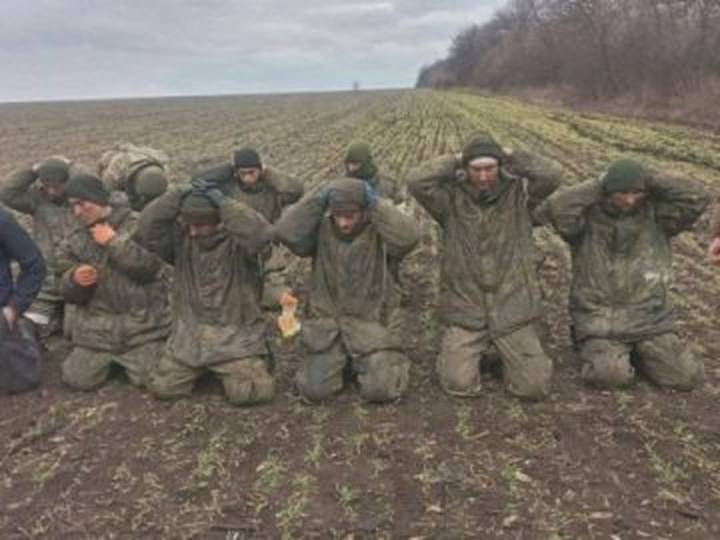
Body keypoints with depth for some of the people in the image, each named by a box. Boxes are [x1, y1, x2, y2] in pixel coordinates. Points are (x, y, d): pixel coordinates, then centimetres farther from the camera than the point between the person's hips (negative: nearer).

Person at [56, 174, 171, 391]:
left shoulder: (137, 225, -6)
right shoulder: (73, 242, 8)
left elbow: (149, 267, -19)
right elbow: (67, 291, 4)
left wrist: (114, 242, -19)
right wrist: (75, 280, -19)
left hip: (143, 321, -4)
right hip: (97, 325, 4)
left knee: (150, 379, -10)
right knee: (77, 380, -1)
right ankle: (110, 359, 29)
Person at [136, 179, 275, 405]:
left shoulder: (237, 241, -13)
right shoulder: (181, 237, 0)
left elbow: (259, 233, -35)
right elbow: (147, 230, -14)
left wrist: (221, 200, -30)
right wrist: (179, 195, -20)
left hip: (236, 335, -4)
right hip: (190, 333, 4)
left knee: (246, 393, -18)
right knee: (162, 387, -1)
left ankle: (258, 364, 18)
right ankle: (201, 369, 28)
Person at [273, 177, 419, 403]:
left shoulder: (380, 233, -7)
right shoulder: (320, 230, -3)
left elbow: (408, 238, -27)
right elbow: (284, 232, -18)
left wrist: (376, 203, -23)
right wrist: (318, 199, -19)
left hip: (369, 328, -1)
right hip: (327, 327, 1)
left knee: (380, 390, -15)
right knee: (315, 390, -11)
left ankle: (384, 362, 21)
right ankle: (341, 363, 22)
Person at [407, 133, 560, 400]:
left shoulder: (518, 193, -1)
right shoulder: (452, 199, -5)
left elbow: (549, 178, -19)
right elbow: (416, 182, -20)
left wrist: (508, 158, -9)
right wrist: (456, 161, -11)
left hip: (512, 310, 1)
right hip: (465, 312, 0)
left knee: (534, 386, -4)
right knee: (460, 384, -11)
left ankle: (505, 350, 26)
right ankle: (465, 351, 22)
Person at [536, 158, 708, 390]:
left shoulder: (655, 214, 1)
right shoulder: (588, 217, -6)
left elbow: (697, 196, -10)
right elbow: (555, 208, -25)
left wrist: (650, 179, -10)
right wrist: (598, 186, -17)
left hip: (650, 321, 3)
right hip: (601, 324, -3)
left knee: (687, 376, -6)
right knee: (611, 375, -24)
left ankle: (636, 353, 19)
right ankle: (599, 353, 10)